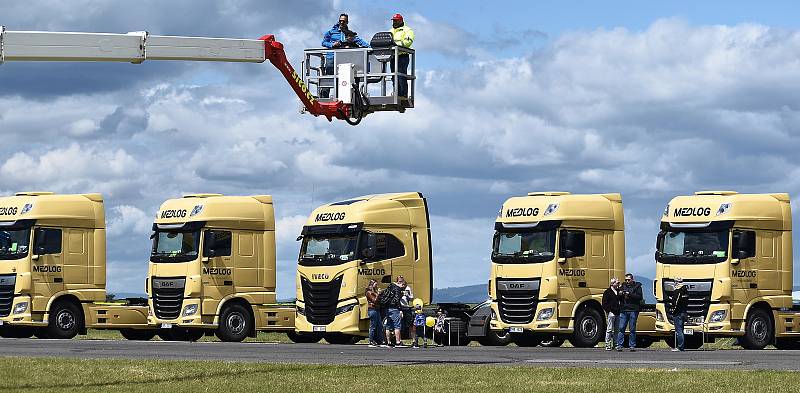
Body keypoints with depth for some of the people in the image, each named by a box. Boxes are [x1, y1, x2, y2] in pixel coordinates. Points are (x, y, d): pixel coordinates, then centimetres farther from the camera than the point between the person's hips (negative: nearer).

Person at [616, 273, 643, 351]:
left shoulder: (637, 286, 5)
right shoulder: (623, 286, 16)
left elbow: (640, 297, -6)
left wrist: (630, 294, -13)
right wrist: (621, 294, -5)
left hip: (633, 310, -3)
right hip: (623, 310, 3)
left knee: (632, 329, 1)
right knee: (621, 328, -4)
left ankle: (632, 346, 6)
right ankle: (619, 345, -3)